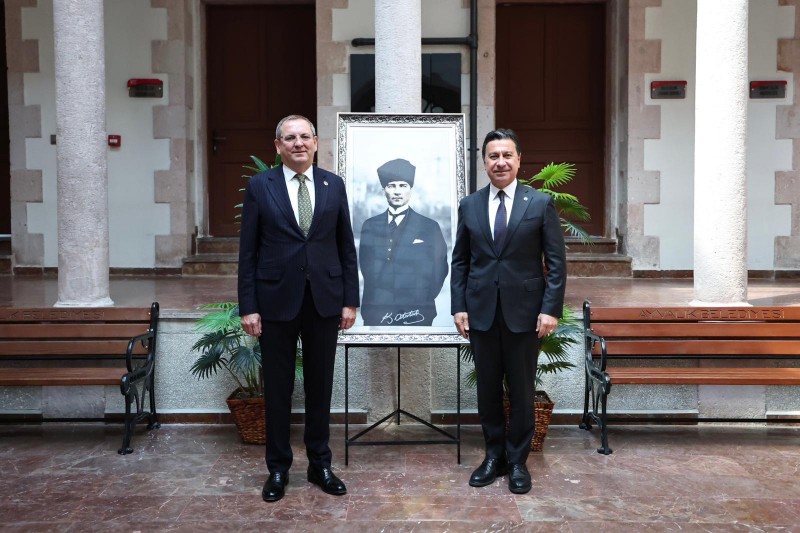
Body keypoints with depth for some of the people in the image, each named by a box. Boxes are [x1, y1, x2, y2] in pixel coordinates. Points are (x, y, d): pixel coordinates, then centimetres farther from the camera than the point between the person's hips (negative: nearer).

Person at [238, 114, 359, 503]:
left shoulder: (334, 184, 5)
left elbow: (347, 247, 6)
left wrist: (350, 299, 2)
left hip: (325, 299, 2)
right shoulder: (259, 186, 0)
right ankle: (278, 467, 24)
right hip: (276, 300, -1)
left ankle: (319, 463, 26)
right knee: (278, 387, 8)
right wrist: (248, 306, -6)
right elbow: (248, 251, -2)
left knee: (320, 385, 11)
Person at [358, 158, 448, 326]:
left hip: (415, 315, -2)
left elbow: (438, 271, 1)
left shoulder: (430, 227, 1)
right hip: (375, 313, 2)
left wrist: (420, 305, -5)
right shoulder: (370, 226, 8)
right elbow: (365, 267, 10)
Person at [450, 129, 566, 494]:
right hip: (481, 312, 2)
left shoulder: (541, 203, -1)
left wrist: (551, 309, -10)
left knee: (521, 391, 8)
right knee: (487, 389, 11)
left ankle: (517, 461, 23)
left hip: (524, 311, -2)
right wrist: (458, 307, 0)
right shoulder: (469, 206, 6)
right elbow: (460, 261, 8)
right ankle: (494, 456, 26)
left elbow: (556, 261, -2)